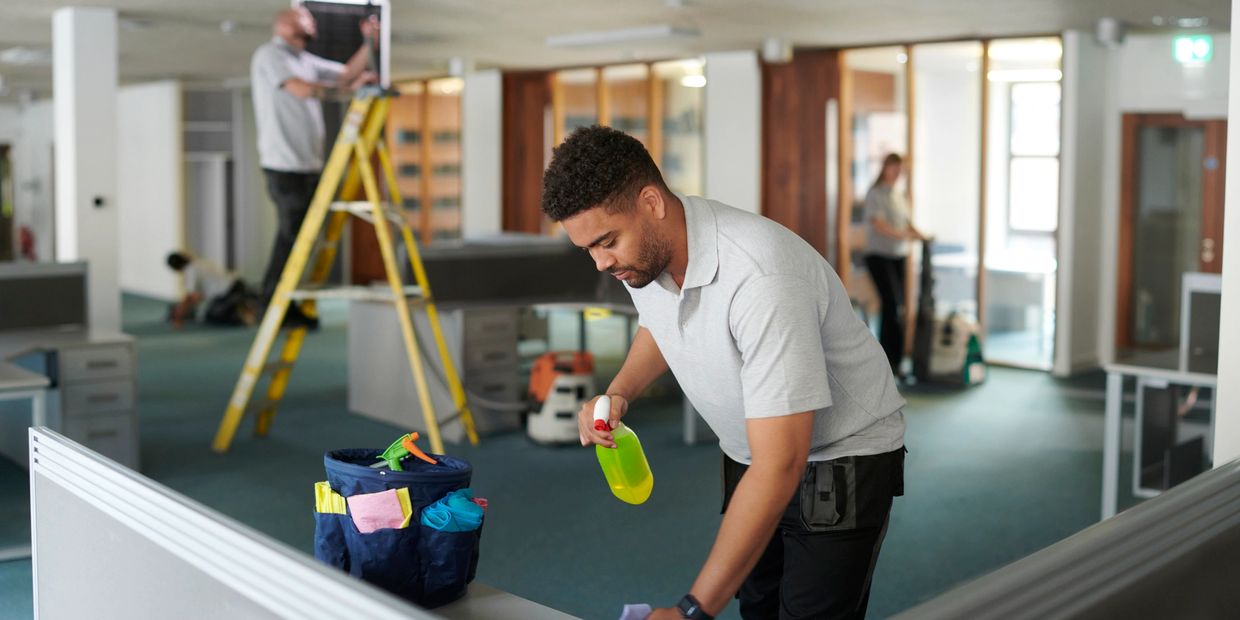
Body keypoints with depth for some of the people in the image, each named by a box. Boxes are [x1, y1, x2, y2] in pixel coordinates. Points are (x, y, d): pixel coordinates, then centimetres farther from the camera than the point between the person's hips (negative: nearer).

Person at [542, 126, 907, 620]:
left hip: (839, 459, -6)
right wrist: (618, 394, -6)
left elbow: (780, 467, -36)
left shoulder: (760, 275, -36)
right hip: (752, 455, 7)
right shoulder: (640, 249, -11)